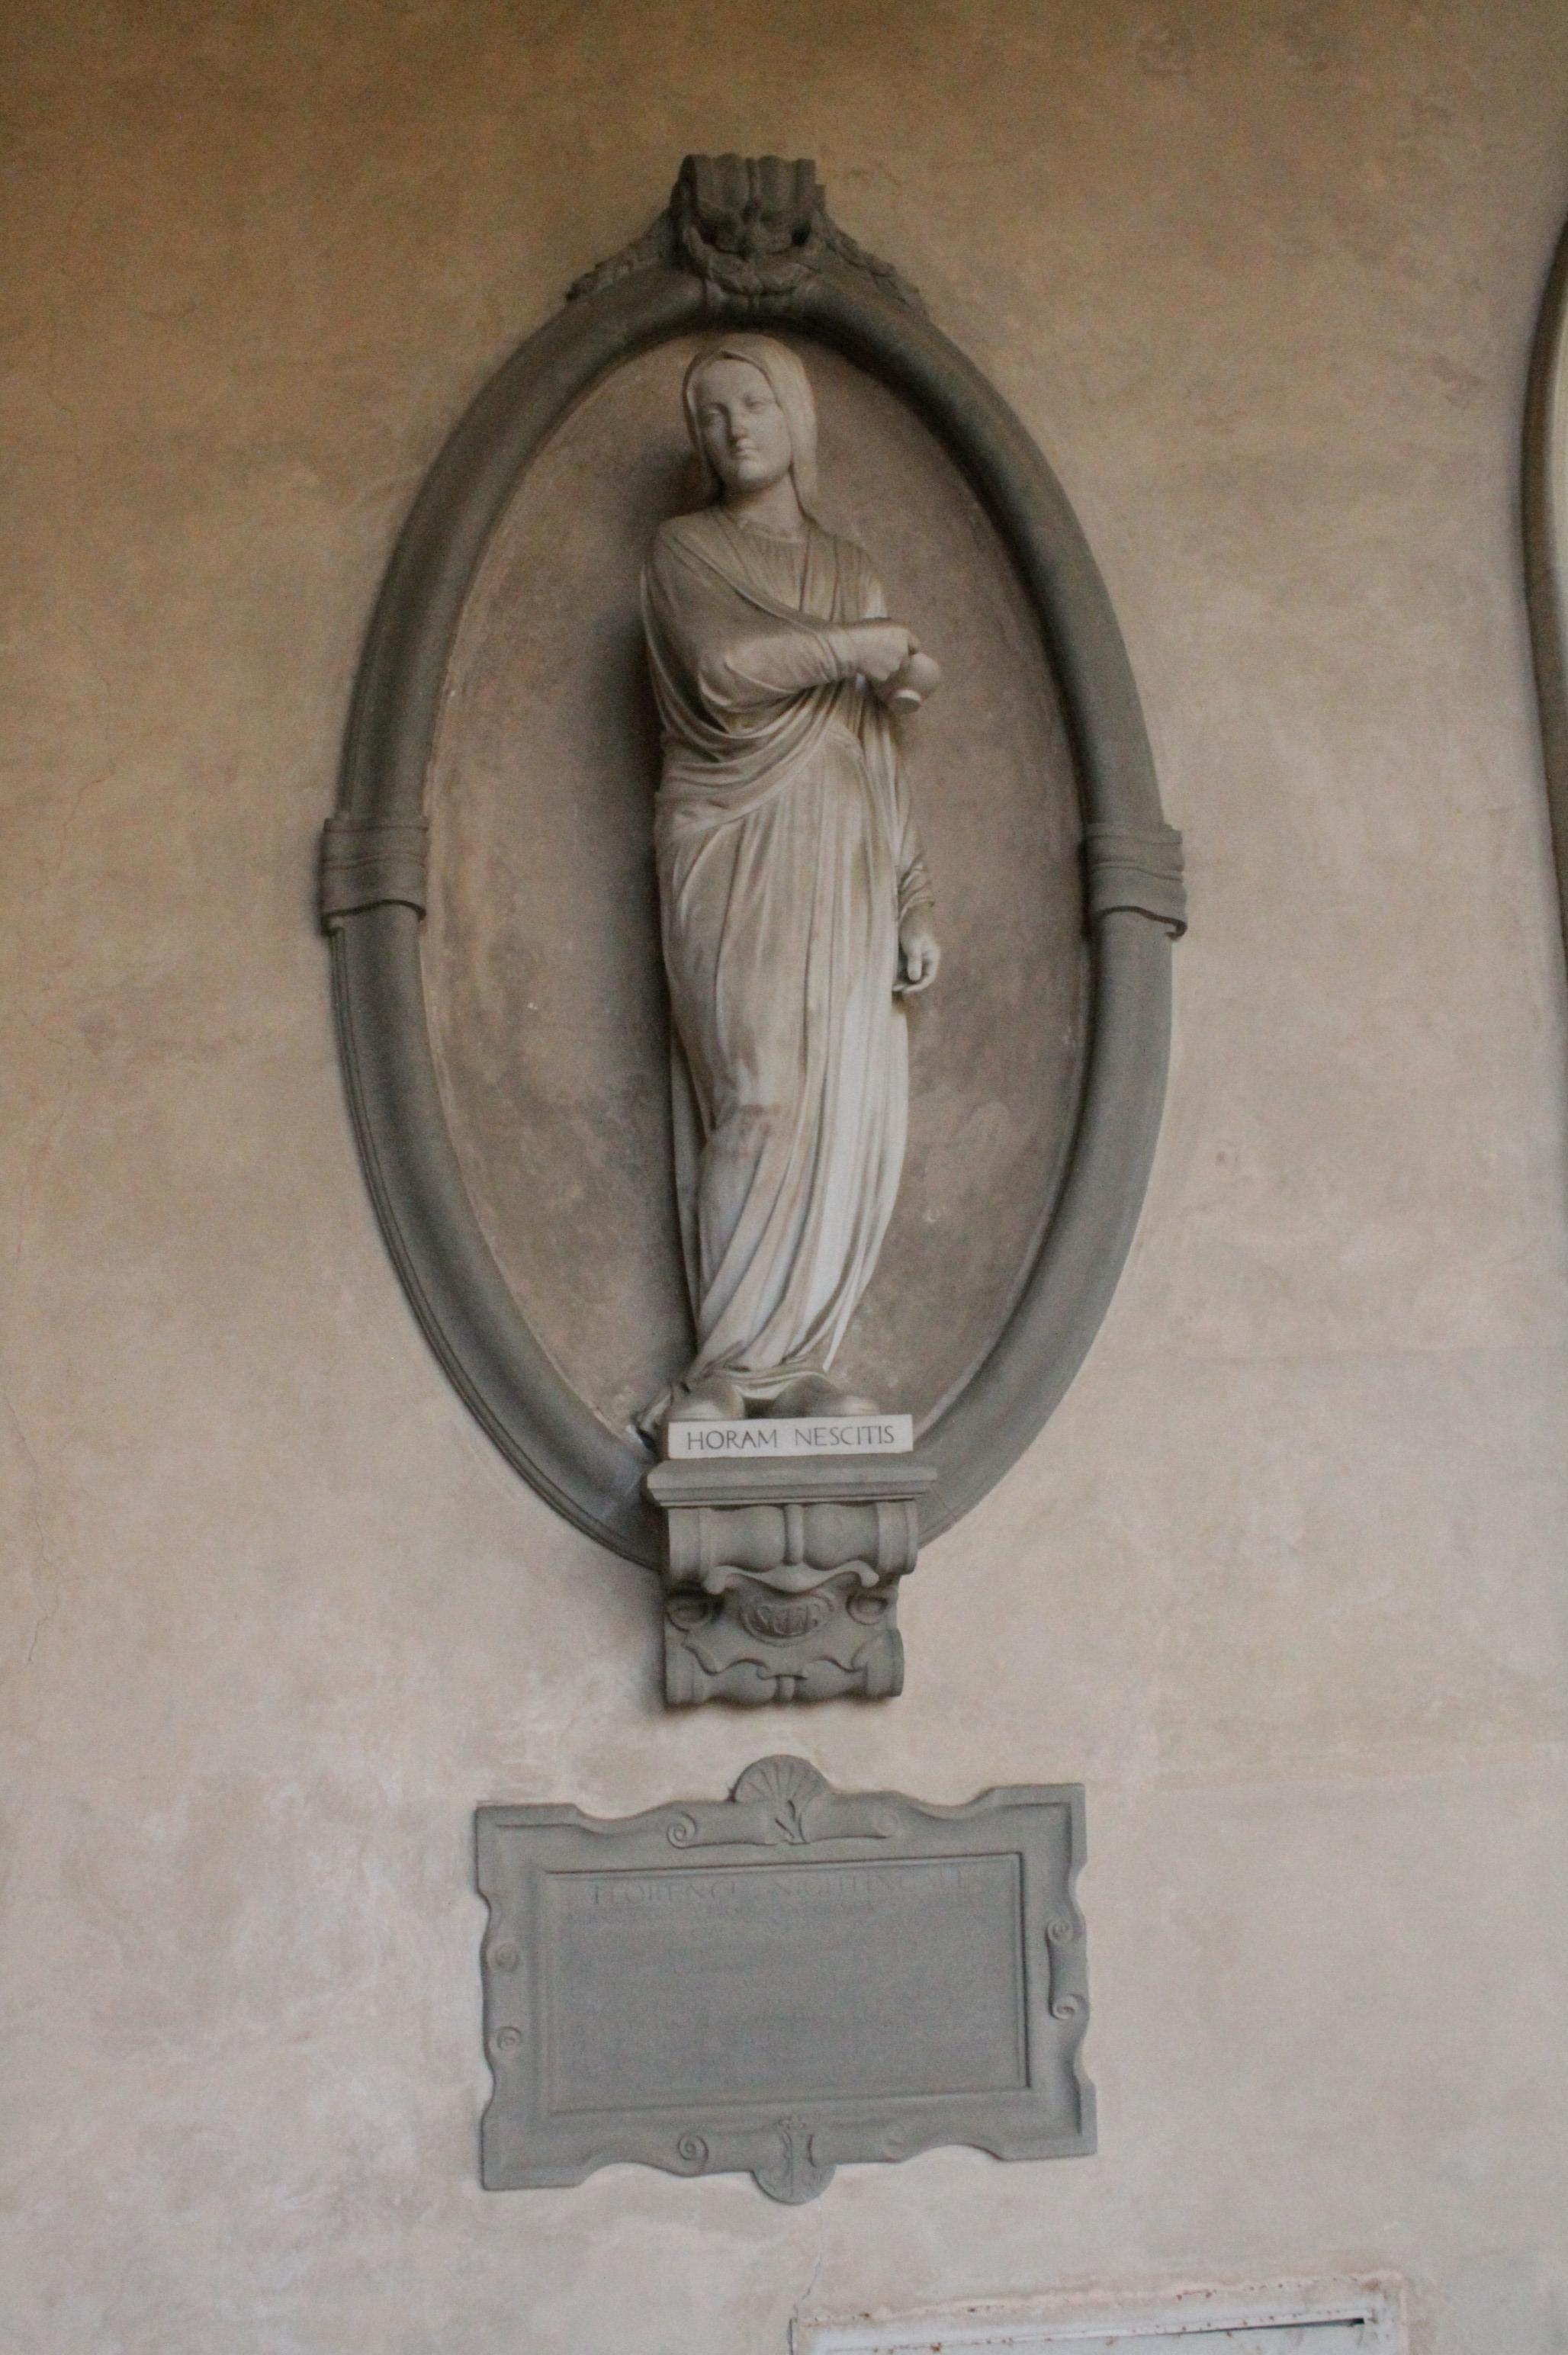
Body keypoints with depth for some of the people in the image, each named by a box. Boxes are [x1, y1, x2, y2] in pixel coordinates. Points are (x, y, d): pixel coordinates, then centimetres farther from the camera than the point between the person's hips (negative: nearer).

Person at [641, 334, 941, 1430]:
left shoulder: (852, 572, 21)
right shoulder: (685, 550, 8)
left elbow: (882, 757, 18)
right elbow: (726, 665, -14)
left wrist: (914, 906, 9)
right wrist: (876, 644, -2)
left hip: (846, 874, 5)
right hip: (740, 857, -5)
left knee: (856, 1113, -5)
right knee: (769, 1099, -18)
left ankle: (792, 1363, -1)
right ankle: (732, 1369, -14)